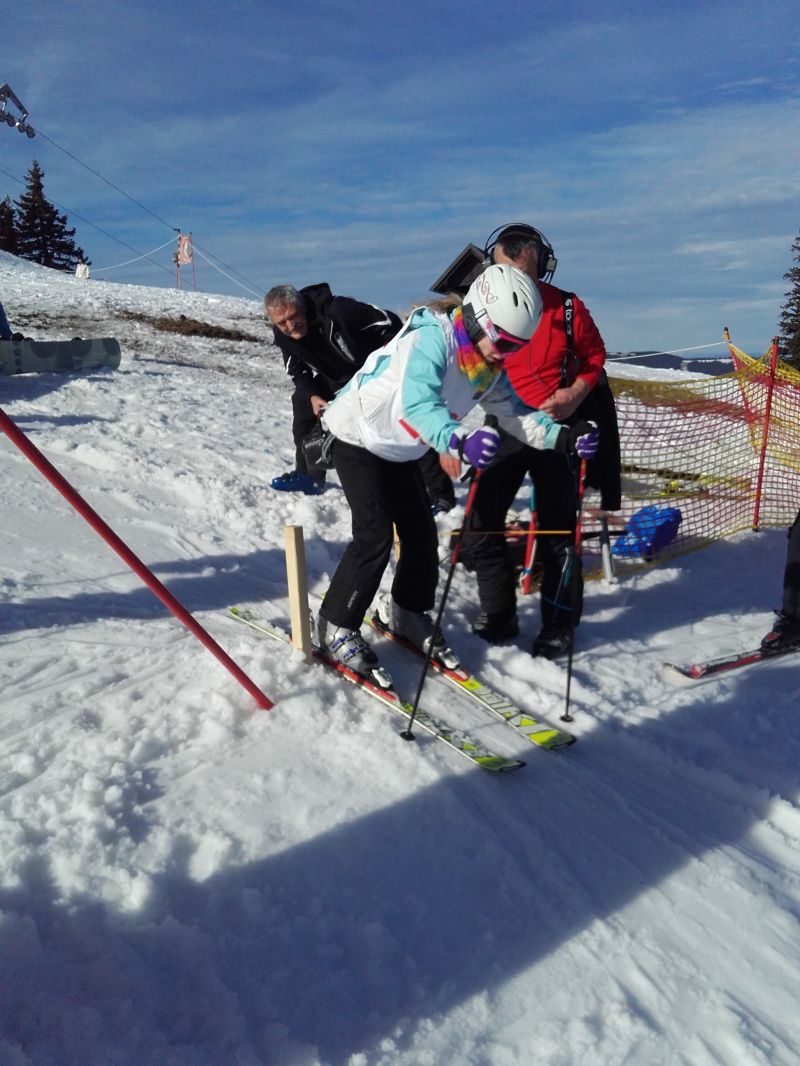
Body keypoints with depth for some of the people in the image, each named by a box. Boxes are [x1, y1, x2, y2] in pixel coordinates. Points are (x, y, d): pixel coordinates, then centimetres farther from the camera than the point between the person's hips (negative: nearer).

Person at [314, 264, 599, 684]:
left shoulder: (489, 367, -6)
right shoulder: (432, 339, -32)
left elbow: (515, 411, -4)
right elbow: (418, 404, -47)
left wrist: (561, 436, -21)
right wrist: (458, 442, -65)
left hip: (399, 452, 8)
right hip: (357, 438, -8)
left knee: (421, 532, 7)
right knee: (375, 534, -16)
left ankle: (406, 610, 29)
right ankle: (335, 626, 0)